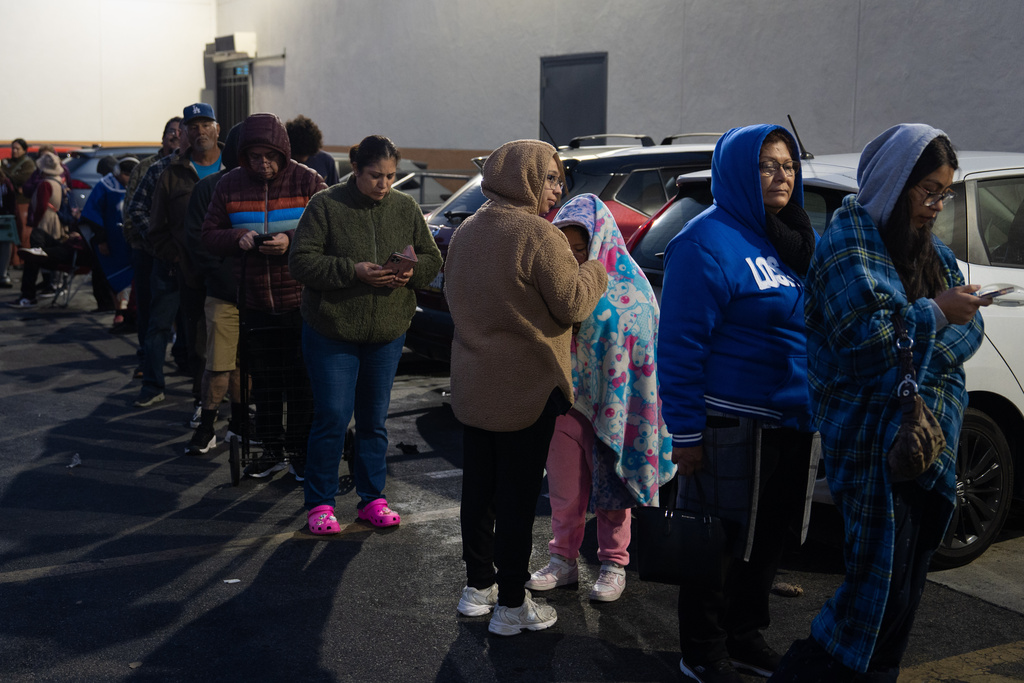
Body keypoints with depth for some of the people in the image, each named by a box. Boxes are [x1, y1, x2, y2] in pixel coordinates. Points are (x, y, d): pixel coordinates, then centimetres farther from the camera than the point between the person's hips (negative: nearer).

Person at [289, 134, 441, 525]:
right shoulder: (326, 206, -8)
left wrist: (412, 272, -12)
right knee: (332, 417, -3)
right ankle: (320, 504, 11)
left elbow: (432, 258, 11)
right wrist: (352, 271, -23)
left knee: (375, 419, 12)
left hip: (387, 332, 4)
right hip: (331, 330, -4)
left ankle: (373, 498, 25)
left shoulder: (406, 208, 5)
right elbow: (301, 261, -12)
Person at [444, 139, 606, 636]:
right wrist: (597, 270, 3)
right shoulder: (538, 236, -18)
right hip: (526, 389, -7)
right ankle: (511, 605, 11)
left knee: (478, 488, 16)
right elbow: (571, 305, -14)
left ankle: (477, 586, 29)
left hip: (472, 385, 7)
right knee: (517, 497, 2)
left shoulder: (465, 233, 8)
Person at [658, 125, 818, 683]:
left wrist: (817, 413, 16)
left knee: (771, 536, 17)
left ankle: (743, 635, 36)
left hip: (790, 425, 8)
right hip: (732, 426, -8)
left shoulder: (792, 240, 13)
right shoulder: (709, 242, -13)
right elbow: (680, 344, -17)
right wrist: (684, 432, -19)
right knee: (720, 543, 4)